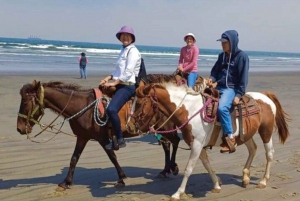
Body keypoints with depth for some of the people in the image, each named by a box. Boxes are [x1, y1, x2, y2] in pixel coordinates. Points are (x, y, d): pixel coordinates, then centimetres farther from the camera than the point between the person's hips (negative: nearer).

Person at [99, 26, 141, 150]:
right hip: (120, 84, 10)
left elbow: (128, 72, -18)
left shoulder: (133, 51, -9)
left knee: (111, 109, -28)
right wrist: (108, 78, 6)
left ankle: (120, 140, -15)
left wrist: (114, 83, -18)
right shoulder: (124, 50, 19)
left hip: (128, 86, -10)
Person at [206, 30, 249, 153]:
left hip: (232, 89, -8)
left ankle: (230, 139, -26)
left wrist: (239, 94, -16)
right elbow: (215, 70, 19)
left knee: (222, 108, -33)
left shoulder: (241, 56, -7)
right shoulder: (222, 56, 12)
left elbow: (243, 78, -10)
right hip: (219, 87, 8)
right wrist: (212, 78, -5)